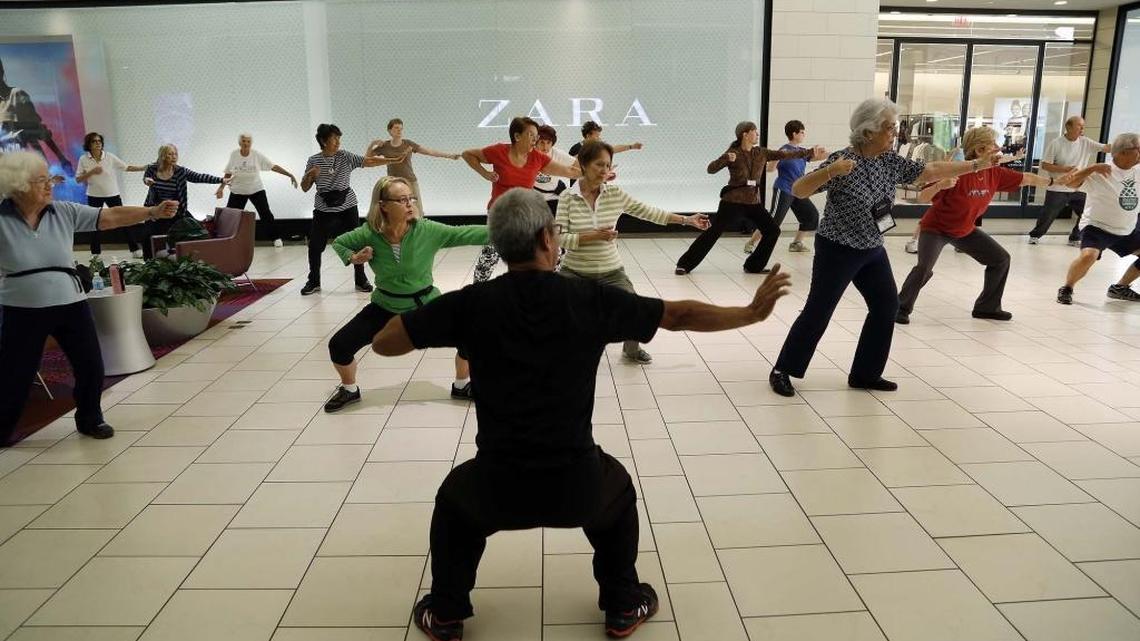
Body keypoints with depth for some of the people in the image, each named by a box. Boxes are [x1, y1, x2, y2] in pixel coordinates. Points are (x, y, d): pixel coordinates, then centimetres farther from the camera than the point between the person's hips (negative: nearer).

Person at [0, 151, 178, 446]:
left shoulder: (64, 212, -4)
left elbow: (111, 217, -6)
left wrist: (153, 212, -13)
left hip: (71, 305, 3)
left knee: (91, 367, 9)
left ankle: (89, 420, 33)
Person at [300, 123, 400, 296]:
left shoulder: (346, 157, -3)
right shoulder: (313, 160, -1)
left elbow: (369, 161, -11)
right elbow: (304, 188, 3)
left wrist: (394, 160, -20)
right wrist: (310, 175, -17)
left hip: (347, 208, 0)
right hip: (323, 210, 1)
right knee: (315, 246, 3)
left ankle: (361, 280, 15)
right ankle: (313, 282, 20)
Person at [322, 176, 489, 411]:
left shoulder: (427, 231, -21)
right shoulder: (369, 234, -16)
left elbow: (467, 233, -26)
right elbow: (339, 242, 3)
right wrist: (353, 258, -17)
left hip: (426, 304, -1)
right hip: (386, 307, 1)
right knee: (339, 345, -4)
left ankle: (461, 385, 14)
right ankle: (349, 390, 28)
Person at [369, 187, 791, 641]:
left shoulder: (473, 302, -8)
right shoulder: (590, 298, -8)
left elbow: (383, 343, 0)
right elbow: (682, 316, 2)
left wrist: (444, 318, 16)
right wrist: (753, 311, 16)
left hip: (498, 488, 0)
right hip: (577, 486, 0)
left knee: (454, 500, 34)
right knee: (616, 492, 35)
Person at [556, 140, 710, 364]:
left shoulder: (615, 194, -3)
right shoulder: (567, 197, -10)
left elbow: (647, 211, -1)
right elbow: (559, 238, -14)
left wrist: (686, 220, -4)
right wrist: (594, 236, -24)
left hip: (610, 271, 2)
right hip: (575, 272, -2)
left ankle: (631, 349, 23)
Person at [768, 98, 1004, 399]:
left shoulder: (891, 162, 2)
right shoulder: (842, 161, -19)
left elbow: (931, 170, 8)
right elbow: (798, 190, -23)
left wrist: (977, 164, 7)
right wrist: (829, 171, -39)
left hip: (873, 251, 8)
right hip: (837, 251, -8)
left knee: (887, 305, 9)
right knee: (818, 312, -5)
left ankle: (865, 374, 20)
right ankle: (782, 371, 8)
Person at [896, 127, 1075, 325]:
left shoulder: (995, 173, -8)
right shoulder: (957, 173, -28)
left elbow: (1026, 179, 8)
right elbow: (922, 198, -29)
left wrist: (1056, 180, 12)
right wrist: (940, 185, -47)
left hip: (965, 230, 8)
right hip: (935, 228, -8)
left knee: (1001, 259, 8)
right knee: (924, 268, -29)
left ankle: (986, 307, 23)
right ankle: (901, 308, -8)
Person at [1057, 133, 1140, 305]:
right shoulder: (1101, 174, -18)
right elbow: (1070, 182, -28)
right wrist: (1093, 168, -34)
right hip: (1097, 227, -7)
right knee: (1088, 256, -32)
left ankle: (1120, 287, 25)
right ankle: (1067, 288, -7)